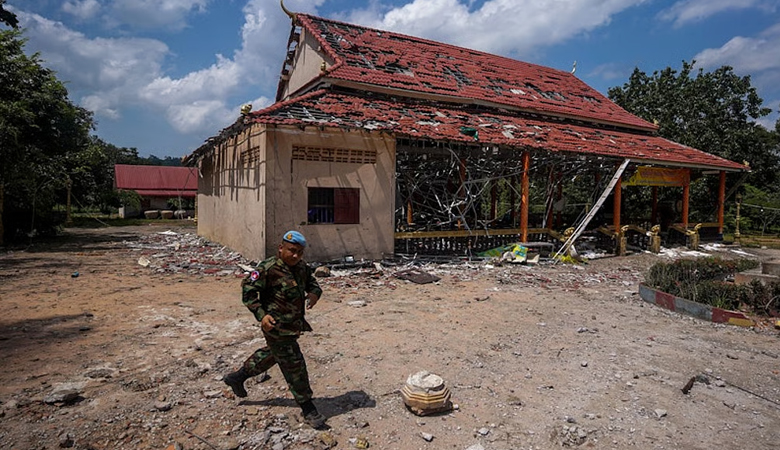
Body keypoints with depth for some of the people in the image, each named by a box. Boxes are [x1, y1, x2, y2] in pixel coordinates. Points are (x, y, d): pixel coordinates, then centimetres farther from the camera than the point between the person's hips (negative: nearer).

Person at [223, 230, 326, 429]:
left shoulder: (302, 267, 3)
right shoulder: (268, 269, -20)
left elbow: (312, 282, 15)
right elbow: (248, 289, -16)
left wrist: (315, 293, -10)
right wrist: (261, 315, -25)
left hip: (294, 323, 9)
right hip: (277, 326, -9)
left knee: (272, 354, 28)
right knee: (294, 365, -1)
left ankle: (237, 377, 48)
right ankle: (308, 409, 13)